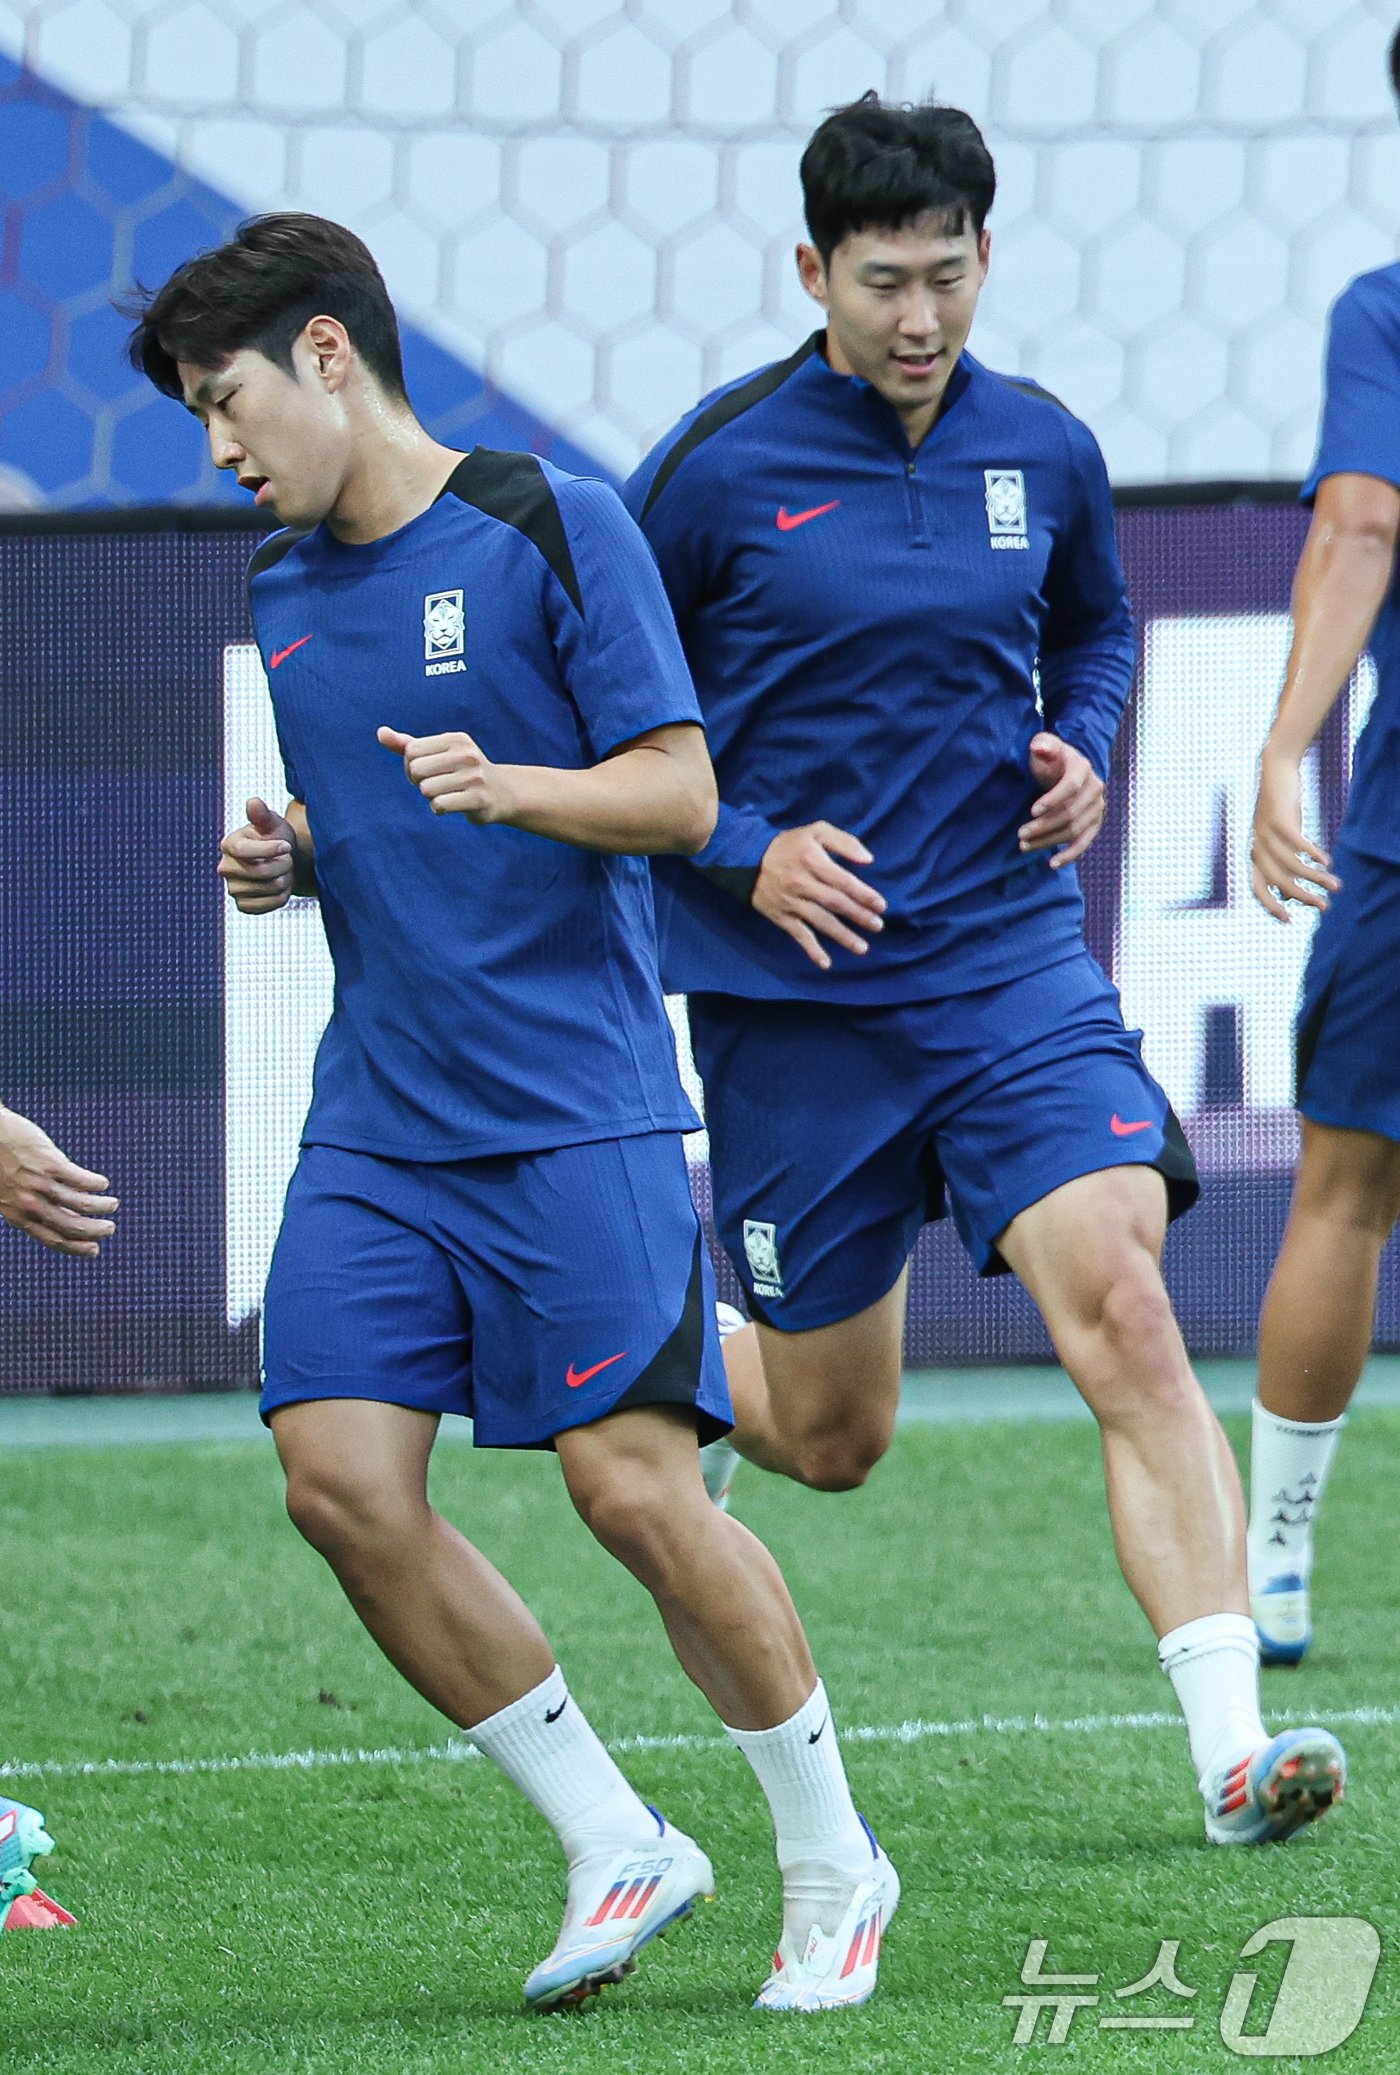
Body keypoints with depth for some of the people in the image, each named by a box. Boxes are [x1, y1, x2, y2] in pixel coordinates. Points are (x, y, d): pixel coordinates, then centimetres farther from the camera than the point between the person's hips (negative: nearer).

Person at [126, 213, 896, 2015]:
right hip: (374, 1119, 6)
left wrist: (507, 787, -25)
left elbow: (679, 792, -8)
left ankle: (831, 1865, 7)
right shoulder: (281, 587, 14)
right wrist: (285, 860, 4)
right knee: (342, 1480, -9)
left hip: (573, 1107, -6)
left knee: (634, 1483, -12)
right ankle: (616, 1848, 5)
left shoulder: (552, 527, -5)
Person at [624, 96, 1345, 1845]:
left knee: (1125, 1319, -20)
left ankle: (1234, 1749, -24)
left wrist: (1081, 750, 4)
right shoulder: (716, 470, -8)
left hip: (1013, 966, 2)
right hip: (795, 1001, -2)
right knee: (830, 1439, 8)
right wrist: (745, 850, -12)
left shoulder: (1043, 453, 3)